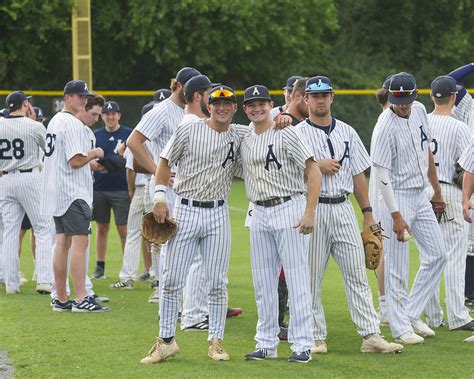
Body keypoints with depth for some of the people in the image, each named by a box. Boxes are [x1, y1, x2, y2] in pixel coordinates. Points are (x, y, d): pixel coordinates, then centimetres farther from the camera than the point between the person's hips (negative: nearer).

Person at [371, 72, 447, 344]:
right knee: (397, 267, -4)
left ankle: (412, 314, 17)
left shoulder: (419, 112, 4)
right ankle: (400, 327, 4)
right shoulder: (386, 127, -19)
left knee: (438, 254, 9)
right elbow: (381, 174, -21)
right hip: (397, 197, -8)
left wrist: (437, 190, 21)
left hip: (420, 196, 8)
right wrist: (396, 216, -24)